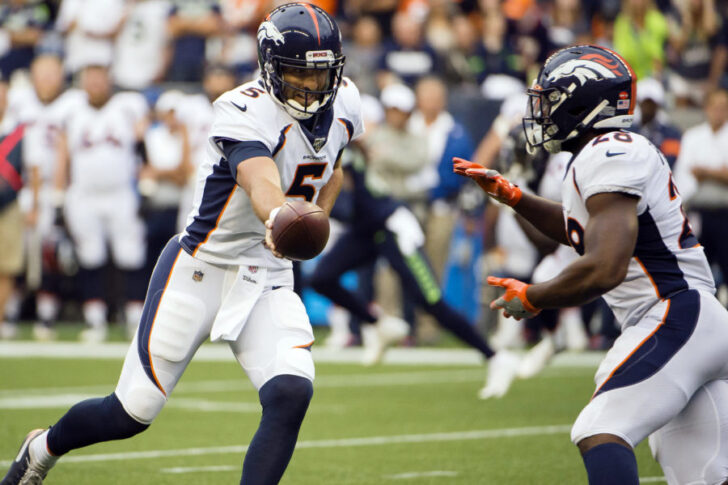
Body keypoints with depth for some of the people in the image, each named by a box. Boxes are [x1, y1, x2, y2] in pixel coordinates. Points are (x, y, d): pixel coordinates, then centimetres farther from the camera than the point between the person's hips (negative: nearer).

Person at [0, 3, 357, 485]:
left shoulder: (343, 103, -1)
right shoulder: (244, 111, -23)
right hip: (199, 270, -5)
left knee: (291, 394, -21)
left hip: (267, 278, 5)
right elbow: (261, 183, -44)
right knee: (132, 412, 5)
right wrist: (280, 221, -65)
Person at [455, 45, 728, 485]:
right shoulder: (623, 151, 17)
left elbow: (605, 269, -24)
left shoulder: (609, 157, -14)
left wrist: (531, 298, -9)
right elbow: (583, 230, 36)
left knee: (600, 433, -21)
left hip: (674, 317, -10)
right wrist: (509, 194, 30)